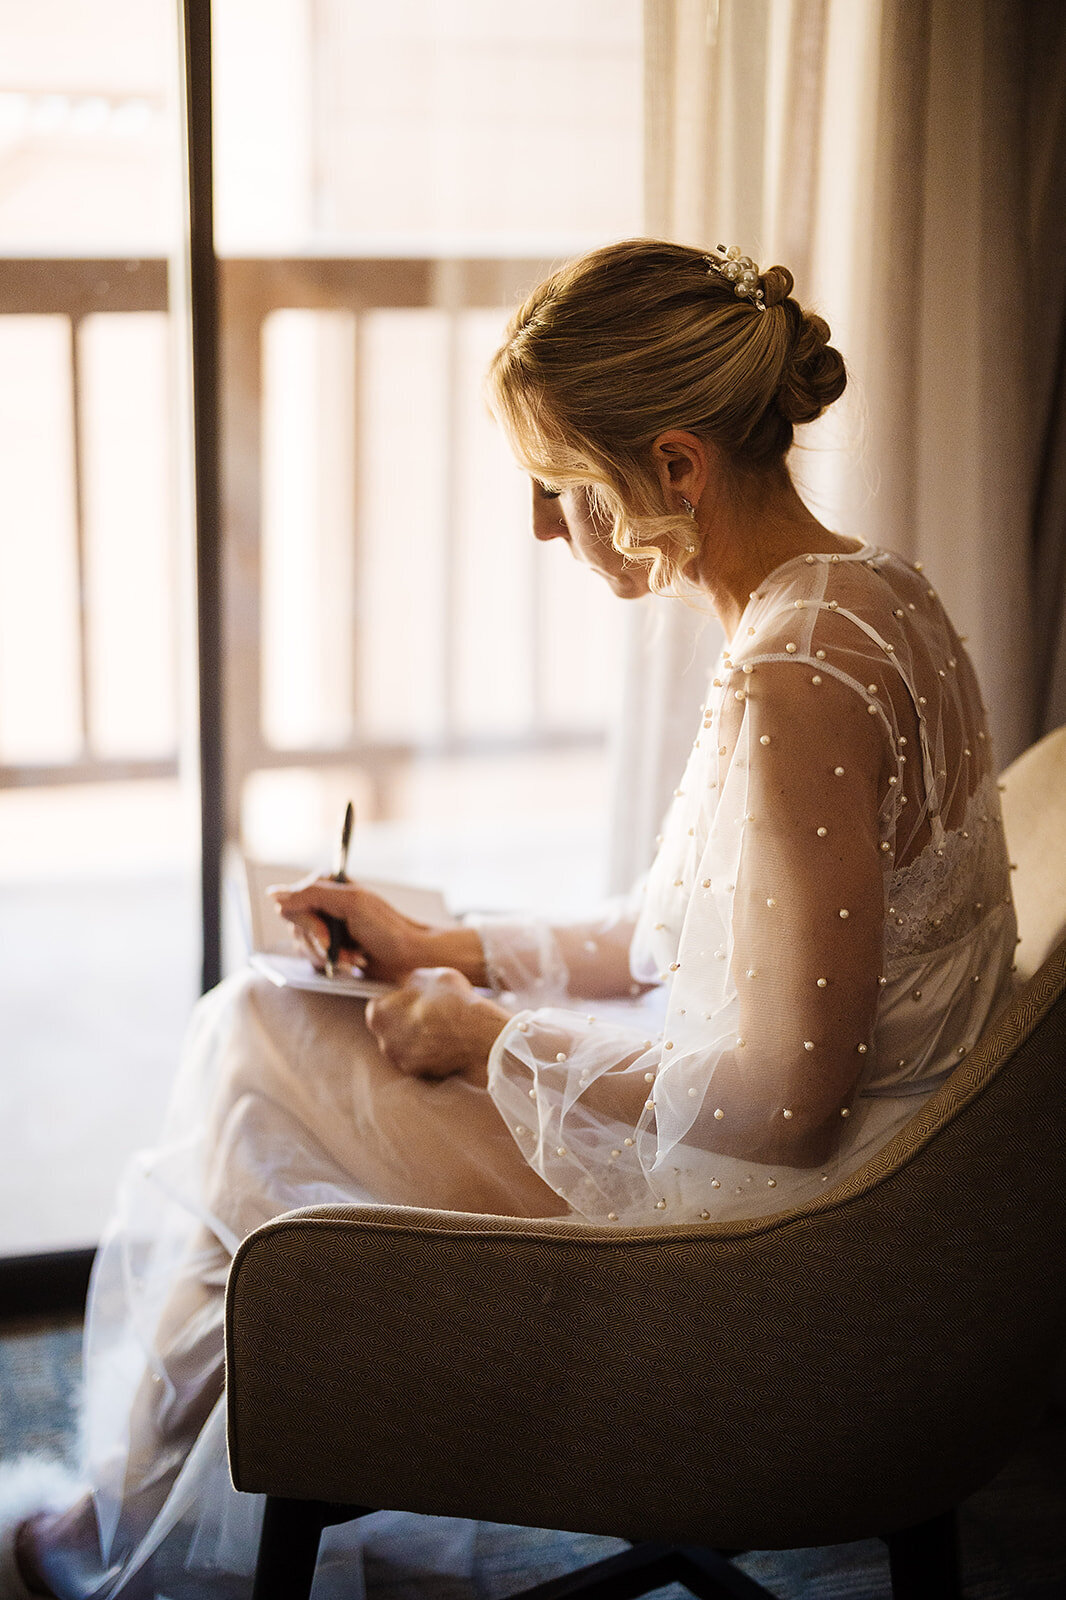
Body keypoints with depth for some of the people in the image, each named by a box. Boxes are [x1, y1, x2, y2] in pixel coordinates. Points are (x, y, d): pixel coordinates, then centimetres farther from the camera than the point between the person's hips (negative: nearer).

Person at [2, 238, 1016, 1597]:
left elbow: (783, 1098, -26)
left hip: (764, 1230, -9)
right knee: (255, 1020, 12)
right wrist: (450, 949, 8)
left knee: (250, 1056, 1)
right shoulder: (860, 594, 3)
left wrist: (496, 1035, -14)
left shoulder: (792, 688, -28)